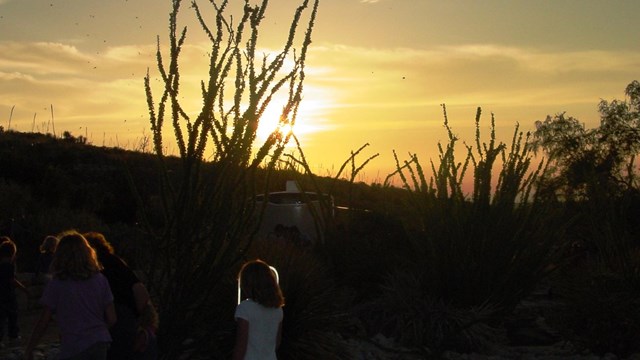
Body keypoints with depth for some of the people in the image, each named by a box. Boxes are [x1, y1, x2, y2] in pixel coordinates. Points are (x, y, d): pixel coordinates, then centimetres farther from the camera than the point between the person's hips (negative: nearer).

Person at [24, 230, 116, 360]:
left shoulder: (56, 285, -6)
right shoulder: (100, 280, 1)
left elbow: (43, 322, -5)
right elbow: (112, 319, 2)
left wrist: (29, 349, 6)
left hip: (73, 349, -3)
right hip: (99, 344, 3)